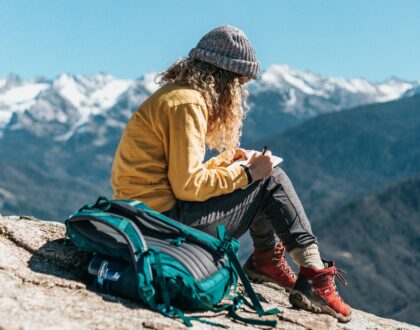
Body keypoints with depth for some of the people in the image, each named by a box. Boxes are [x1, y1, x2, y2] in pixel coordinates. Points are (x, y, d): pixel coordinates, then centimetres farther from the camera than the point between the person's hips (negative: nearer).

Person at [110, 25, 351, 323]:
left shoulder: (175, 94, 14)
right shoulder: (187, 103, -16)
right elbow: (188, 185, -20)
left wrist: (230, 158, 9)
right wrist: (247, 172, -12)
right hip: (164, 220, -10)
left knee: (264, 176, 16)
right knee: (271, 180, -4)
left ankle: (268, 260, 18)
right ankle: (315, 279, -3)